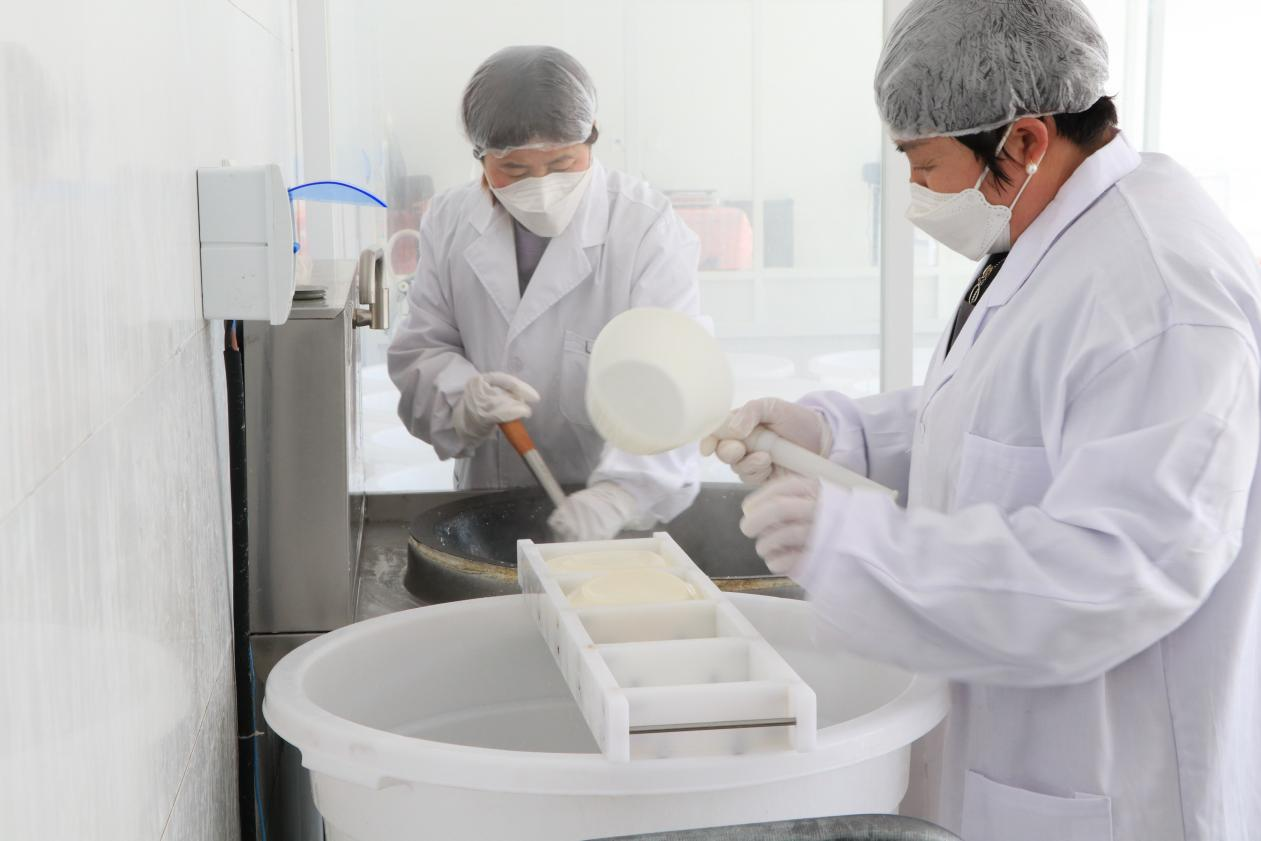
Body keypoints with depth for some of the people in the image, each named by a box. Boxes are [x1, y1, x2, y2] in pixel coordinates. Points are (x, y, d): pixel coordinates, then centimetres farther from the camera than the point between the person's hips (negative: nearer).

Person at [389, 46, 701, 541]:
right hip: (487, 499, 2)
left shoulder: (647, 229, -8)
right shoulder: (450, 222, 5)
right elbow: (419, 350, 9)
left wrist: (621, 493, -34)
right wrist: (464, 397, -15)